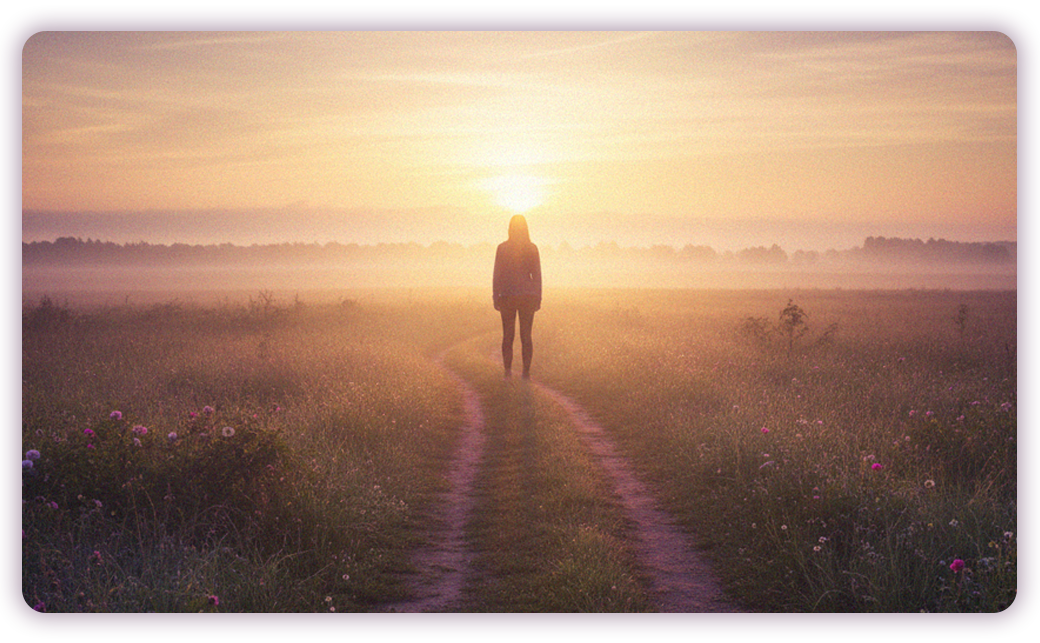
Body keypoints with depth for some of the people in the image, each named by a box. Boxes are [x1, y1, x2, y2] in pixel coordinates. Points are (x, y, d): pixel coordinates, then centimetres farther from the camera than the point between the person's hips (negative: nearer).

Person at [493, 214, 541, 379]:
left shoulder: (502, 248, -4)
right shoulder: (532, 248, -1)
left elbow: (497, 274, -3)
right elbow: (537, 275, 1)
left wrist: (495, 297, 4)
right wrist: (538, 298, 9)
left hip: (507, 296, -1)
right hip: (528, 295, 1)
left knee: (508, 335, 8)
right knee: (526, 336, 5)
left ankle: (508, 370, 3)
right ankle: (526, 372, 2)